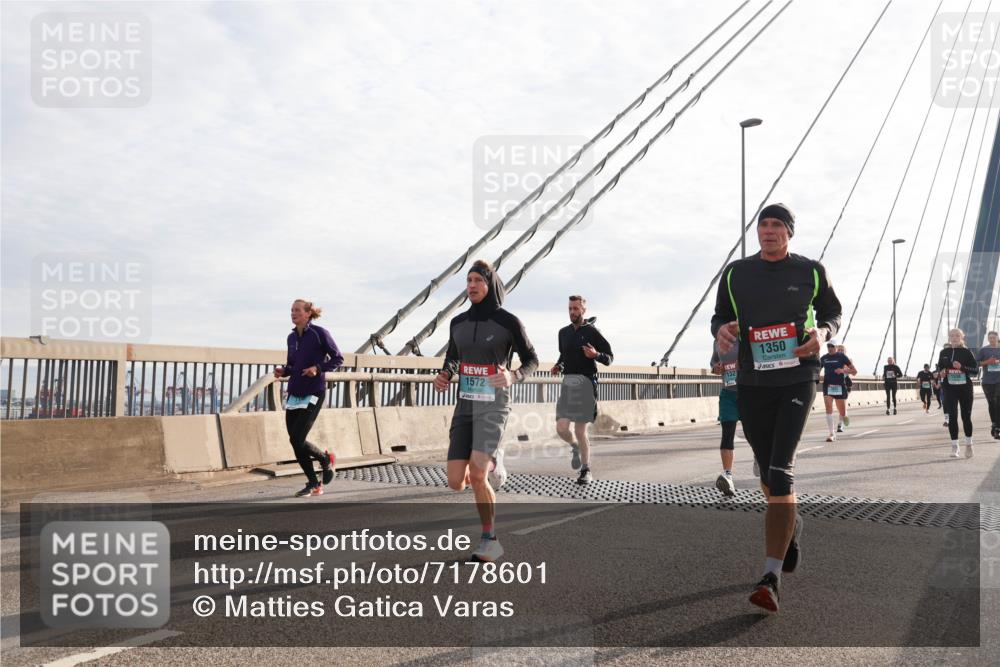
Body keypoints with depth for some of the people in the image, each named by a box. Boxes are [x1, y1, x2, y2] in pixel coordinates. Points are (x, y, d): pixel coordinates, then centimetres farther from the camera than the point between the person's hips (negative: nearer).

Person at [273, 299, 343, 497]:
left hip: (313, 394, -7)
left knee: (297, 440, -13)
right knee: (295, 443, 4)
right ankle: (313, 484, 18)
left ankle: (325, 458, 16)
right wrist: (282, 371, -1)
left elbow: (338, 359, -5)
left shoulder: (319, 333, -8)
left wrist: (318, 368, -19)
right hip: (294, 394, 7)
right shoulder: (291, 337, 10)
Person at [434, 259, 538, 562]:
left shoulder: (509, 322, -7)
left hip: (494, 407, -5)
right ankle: (490, 463, 31)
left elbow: (531, 360, 3)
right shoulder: (458, 322, 7)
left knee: (477, 477, -20)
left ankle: (490, 540, 2)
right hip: (465, 406, 5)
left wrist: (513, 377, -20)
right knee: (456, 483, -4)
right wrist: (443, 376, -2)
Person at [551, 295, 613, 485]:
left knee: (580, 430, -4)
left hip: (585, 382, -4)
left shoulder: (592, 332, -3)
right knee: (561, 428, -7)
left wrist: (596, 355, -20)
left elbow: (609, 358, 0)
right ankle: (575, 447, 27)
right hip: (567, 382, 4)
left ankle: (586, 471, 13)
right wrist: (558, 366, 9)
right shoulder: (564, 332, 13)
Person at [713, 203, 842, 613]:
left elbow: (832, 311, 15)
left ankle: (771, 576, -15)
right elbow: (720, 315, 15)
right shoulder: (736, 273, 6)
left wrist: (822, 333, -8)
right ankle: (791, 525, 45)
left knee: (780, 471, -15)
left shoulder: (810, 272, 3)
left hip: (797, 379, -3)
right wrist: (721, 330, -10)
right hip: (751, 383, 3)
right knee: (767, 471, 13)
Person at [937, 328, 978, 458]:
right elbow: (939, 368, 17)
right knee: (952, 417, -5)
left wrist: (962, 367, -19)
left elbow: (976, 370, -4)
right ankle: (954, 446, 1)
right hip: (950, 389, 1)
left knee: (966, 417, 6)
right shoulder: (944, 353, 6)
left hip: (965, 388, -1)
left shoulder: (966, 352, -2)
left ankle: (969, 444, 24)